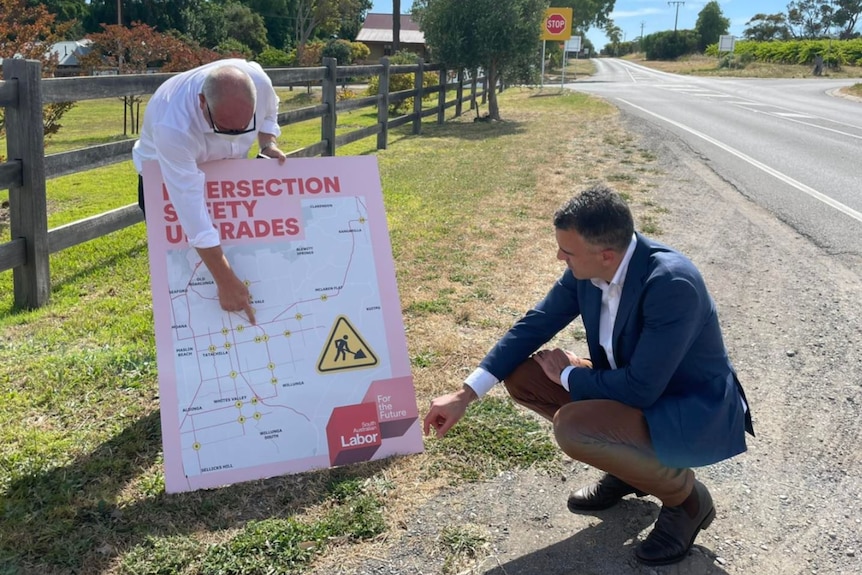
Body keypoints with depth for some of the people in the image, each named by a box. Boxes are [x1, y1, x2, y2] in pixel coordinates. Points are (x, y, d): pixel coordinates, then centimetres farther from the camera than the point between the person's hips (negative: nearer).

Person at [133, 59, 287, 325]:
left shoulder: (257, 80, -32)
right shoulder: (172, 127, -46)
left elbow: (270, 110, -3)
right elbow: (192, 209, -45)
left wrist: (268, 144, -23)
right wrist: (225, 281, -44)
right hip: (166, 176, -4)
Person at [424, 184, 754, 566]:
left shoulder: (672, 284, -33)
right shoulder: (586, 269, -11)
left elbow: (641, 388, -32)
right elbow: (534, 325, -1)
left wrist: (567, 374, -14)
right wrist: (465, 394, -6)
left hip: (697, 414, -7)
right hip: (637, 386, 8)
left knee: (572, 427, -30)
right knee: (521, 374, -2)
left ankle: (685, 497, -3)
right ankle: (629, 464, 12)